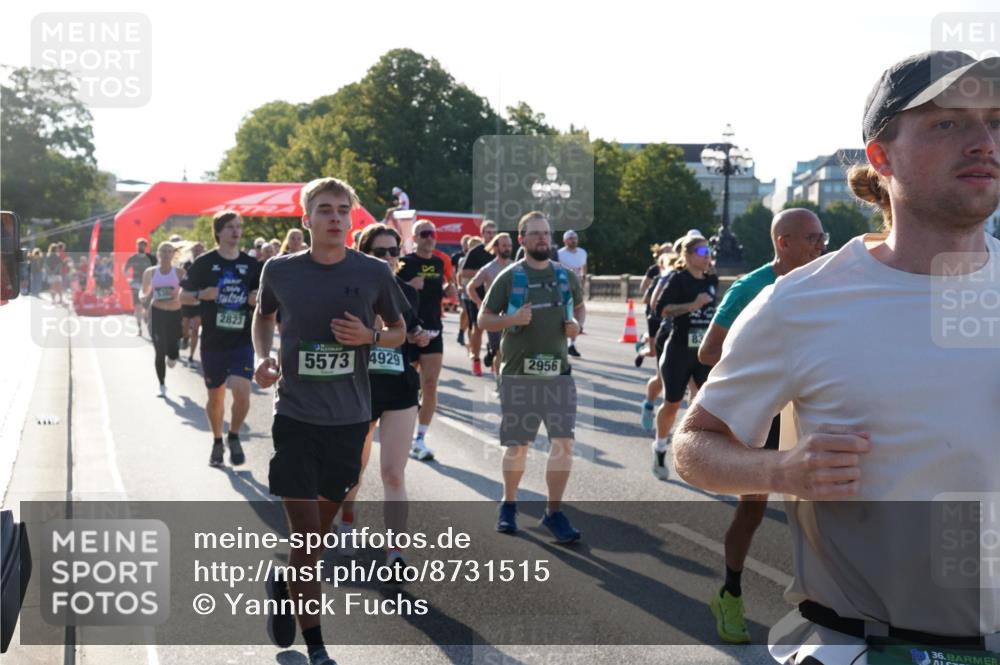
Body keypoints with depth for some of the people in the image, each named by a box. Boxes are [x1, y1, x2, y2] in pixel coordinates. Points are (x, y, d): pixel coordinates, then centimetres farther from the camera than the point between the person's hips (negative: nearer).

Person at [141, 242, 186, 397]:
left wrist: (179, 296, -20)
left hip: (175, 314, -1)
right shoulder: (150, 272, 5)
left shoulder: (179, 272, 0)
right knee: (159, 351, -2)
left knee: (173, 352, -6)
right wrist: (147, 297, -9)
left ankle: (171, 358, 36)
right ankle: (162, 386, 14)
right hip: (157, 314, 1)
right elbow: (144, 294, 13)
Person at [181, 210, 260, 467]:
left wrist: (258, 299, -9)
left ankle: (234, 437, 10)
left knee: (241, 391, -15)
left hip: (242, 340, 0)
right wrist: (202, 294, -16)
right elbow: (185, 297, 4)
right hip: (213, 341, 0)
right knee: (215, 396, 11)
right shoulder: (204, 263, -1)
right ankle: (217, 442, 33)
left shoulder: (252, 264, 4)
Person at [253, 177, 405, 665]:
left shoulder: (374, 272, -4)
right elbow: (263, 316, 17)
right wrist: (262, 357, -1)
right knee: (305, 531, -4)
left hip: (349, 418, 2)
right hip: (295, 416, -1)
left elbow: (399, 331, 9)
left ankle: (285, 583, 46)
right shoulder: (280, 271, -3)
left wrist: (370, 337, -12)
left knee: (326, 516, 16)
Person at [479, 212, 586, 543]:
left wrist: (576, 324, 1)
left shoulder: (567, 276, 7)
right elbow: (483, 319, 0)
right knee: (517, 445, 6)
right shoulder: (509, 277, -2)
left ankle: (554, 512, 7)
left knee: (564, 442, -6)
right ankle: (509, 505, 28)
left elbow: (579, 306, 24)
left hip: (558, 372, 2)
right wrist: (512, 319, -18)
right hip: (518, 373, -2)